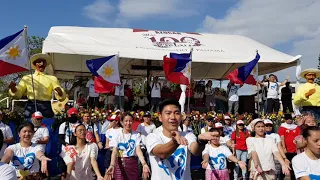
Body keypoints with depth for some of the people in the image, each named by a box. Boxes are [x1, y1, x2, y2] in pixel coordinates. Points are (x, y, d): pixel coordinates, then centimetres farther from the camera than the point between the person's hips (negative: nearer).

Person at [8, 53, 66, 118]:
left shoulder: (52, 78, 15)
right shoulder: (27, 78, 17)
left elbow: (61, 98, 8)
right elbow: (18, 94, 11)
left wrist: (59, 92, -14)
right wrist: (13, 88, -10)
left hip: (46, 107, 0)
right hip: (31, 106, 0)